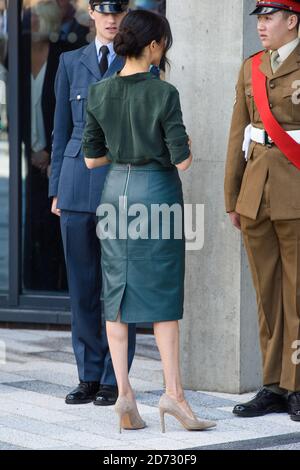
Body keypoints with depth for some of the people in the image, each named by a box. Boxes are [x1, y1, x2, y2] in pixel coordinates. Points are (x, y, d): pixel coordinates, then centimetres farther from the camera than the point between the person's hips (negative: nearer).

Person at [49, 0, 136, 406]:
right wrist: (56, 189, 8)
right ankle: (89, 377, 13)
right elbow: (61, 130, 13)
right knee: (82, 285, 5)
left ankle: (114, 379, 5)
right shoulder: (71, 63, 12)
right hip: (78, 185, 3)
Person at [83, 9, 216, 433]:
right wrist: (186, 147, 9)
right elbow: (182, 160, -13)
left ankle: (124, 394, 4)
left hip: (117, 191, 4)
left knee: (117, 295, 7)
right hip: (158, 192, -4)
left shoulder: (99, 94, 1)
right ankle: (173, 391, -2)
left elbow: (92, 158, 6)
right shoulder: (163, 94, -13)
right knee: (163, 292, 2)